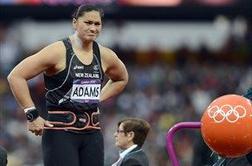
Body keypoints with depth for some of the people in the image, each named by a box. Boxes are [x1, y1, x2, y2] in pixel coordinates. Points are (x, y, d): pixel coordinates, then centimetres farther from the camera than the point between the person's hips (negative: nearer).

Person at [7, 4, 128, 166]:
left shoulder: (105, 56, 8)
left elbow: (122, 79, 31)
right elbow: (16, 76, -13)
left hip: (92, 132, 6)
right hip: (61, 132, -6)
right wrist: (32, 115, -13)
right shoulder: (59, 51, -10)